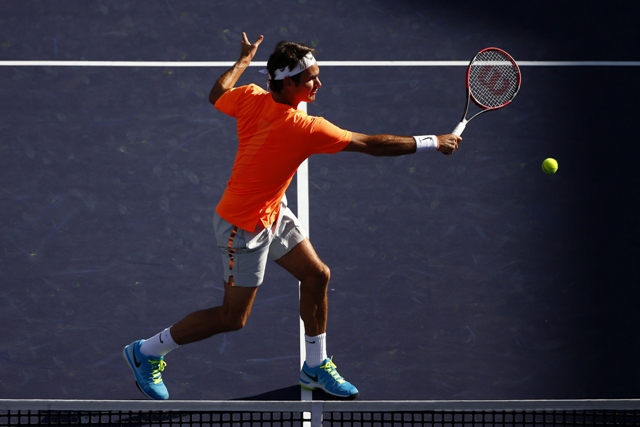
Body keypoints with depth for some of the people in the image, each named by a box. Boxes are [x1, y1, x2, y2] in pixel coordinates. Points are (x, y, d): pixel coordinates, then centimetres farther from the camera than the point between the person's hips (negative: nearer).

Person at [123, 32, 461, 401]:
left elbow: (217, 96, 10)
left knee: (317, 275, 13)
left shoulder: (250, 98, -14)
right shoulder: (303, 128, -33)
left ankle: (316, 367, 28)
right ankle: (146, 352, 18)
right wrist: (432, 143, -22)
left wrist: (244, 59, 24)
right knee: (232, 318, 3)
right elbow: (371, 145, -29)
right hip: (245, 226, -9)